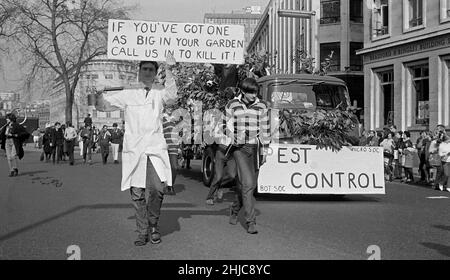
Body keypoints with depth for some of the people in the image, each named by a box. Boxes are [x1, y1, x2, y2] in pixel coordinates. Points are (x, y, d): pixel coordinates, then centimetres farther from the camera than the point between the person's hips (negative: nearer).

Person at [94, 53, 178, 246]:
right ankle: (143, 232, 16)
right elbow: (102, 105, 13)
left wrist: (168, 71, -22)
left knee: (158, 188, -16)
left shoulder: (159, 92, 10)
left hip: (155, 147, -1)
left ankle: (153, 224, 9)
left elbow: (171, 95, -12)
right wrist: (98, 93, -6)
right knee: (136, 192, 1)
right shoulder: (128, 95, 12)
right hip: (134, 149, 1)